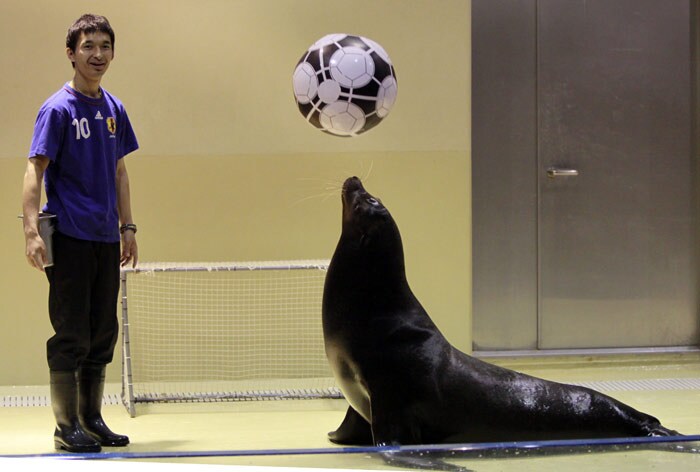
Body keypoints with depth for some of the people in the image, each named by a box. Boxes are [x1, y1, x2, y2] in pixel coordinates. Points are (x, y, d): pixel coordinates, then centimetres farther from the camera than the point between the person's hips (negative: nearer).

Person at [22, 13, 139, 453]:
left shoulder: (114, 109, 10)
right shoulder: (58, 109, -9)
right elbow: (35, 171, -12)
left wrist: (127, 226, 15)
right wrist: (32, 230, -22)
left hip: (106, 238, 6)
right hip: (69, 236, -6)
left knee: (103, 334, 11)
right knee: (71, 335, -3)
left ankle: (92, 420, 21)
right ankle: (67, 427, 4)